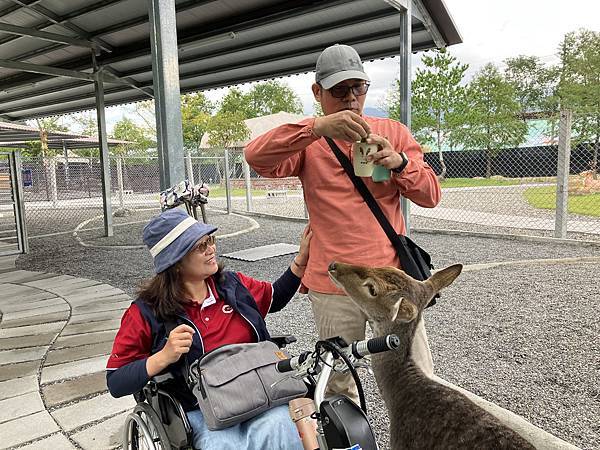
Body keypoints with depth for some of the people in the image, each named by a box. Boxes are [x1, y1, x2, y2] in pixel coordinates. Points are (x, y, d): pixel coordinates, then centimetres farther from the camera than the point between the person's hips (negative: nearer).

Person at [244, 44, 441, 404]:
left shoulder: (393, 132, 9)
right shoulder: (307, 140, 3)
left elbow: (431, 195, 6)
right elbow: (256, 156, -17)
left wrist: (399, 162, -13)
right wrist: (318, 128, -29)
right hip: (333, 286, -1)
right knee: (339, 385, 12)